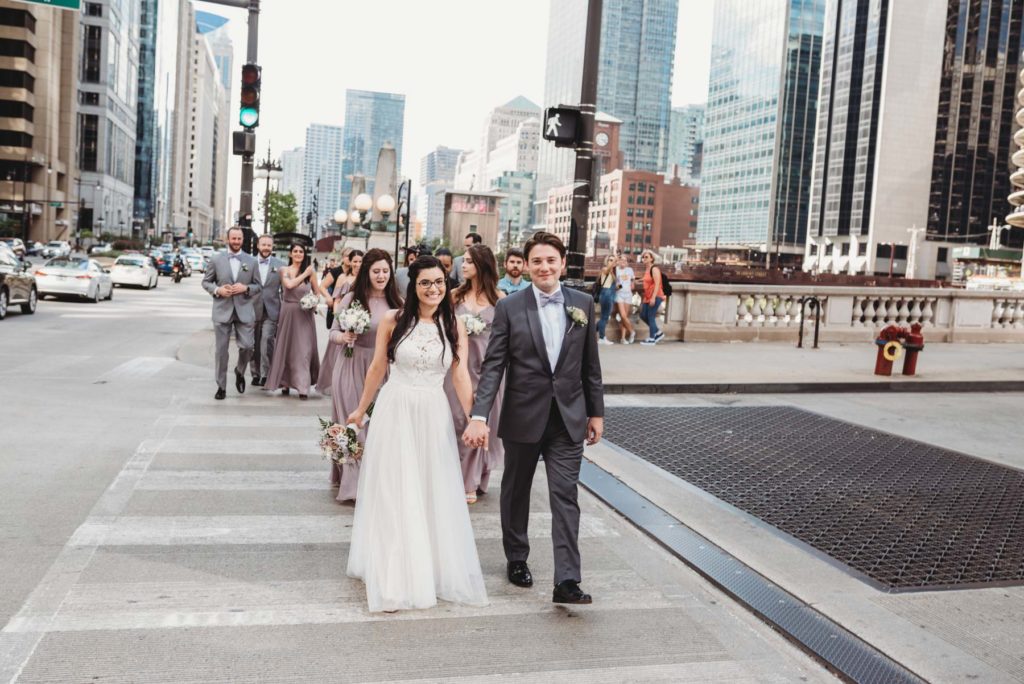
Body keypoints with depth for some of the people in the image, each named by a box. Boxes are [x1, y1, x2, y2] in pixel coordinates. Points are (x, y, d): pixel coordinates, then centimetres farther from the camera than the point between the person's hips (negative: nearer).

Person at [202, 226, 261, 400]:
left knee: (247, 346, -7)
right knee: (220, 350, 2)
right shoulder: (216, 260, 4)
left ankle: (240, 371, 25)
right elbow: (206, 282, 8)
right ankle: (221, 387, 13)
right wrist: (217, 290, -11)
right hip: (222, 310, 0)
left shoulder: (251, 261, 6)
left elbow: (257, 286, 9)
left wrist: (245, 288, -11)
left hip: (244, 310, 0)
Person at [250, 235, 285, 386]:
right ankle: (256, 374, 20)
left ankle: (266, 375, -8)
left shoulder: (280, 265, 4)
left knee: (267, 340, -16)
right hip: (253, 310, 2)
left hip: (271, 311, -1)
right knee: (254, 345, 8)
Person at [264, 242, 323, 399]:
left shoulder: (310, 271, 2)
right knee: (286, 347, 9)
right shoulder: (284, 270, 3)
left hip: (305, 314, -1)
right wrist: (304, 274, -9)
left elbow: (317, 293, 9)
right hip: (288, 313, 1)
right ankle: (285, 382, 21)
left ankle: (302, 386, -3)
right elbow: (289, 284, -16)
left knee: (303, 349, -4)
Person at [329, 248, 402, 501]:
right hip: (353, 369, -2)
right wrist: (343, 337, -21)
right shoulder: (352, 298, -6)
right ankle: (354, 482, 16)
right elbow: (333, 332, 0)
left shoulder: (396, 302, 0)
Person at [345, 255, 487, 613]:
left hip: (434, 416, 2)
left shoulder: (454, 326, 0)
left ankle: (432, 568, 30)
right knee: (393, 494, 6)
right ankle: (394, 575, 20)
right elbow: (377, 368, 5)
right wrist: (361, 410, 13)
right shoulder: (393, 321, -4)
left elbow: (461, 375, -3)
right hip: (394, 412, -1)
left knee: (435, 495, 10)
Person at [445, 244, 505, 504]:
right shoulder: (456, 295, 5)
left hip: (487, 366, -1)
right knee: (459, 421, 4)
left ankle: (472, 482, 18)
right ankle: (455, 479, 17)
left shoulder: (499, 297, 0)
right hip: (459, 365, 1)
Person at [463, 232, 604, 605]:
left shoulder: (583, 303, 2)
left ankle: (566, 580, -2)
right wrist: (479, 415, -19)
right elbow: (493, 366, -9)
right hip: (523, 417, 0)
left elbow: (591, 364, 7)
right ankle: (516, 559, 35)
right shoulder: (509, 307, -5)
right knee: (516, 492, 15)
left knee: (565, 496, -4)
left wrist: (596, 411, 8)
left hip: (569, 418, 1)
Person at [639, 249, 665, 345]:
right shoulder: (646, 270, 15)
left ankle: (651, 339, 1)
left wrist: (653, 298, -25)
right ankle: (658, 333, 21)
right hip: (648, 298, 10)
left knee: (651, 317, -7)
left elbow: (657, 284, -19)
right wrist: (645, 298, 21)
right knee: (643, 315, 11)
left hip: (655, 297, -10)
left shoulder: (654, 269, -11)